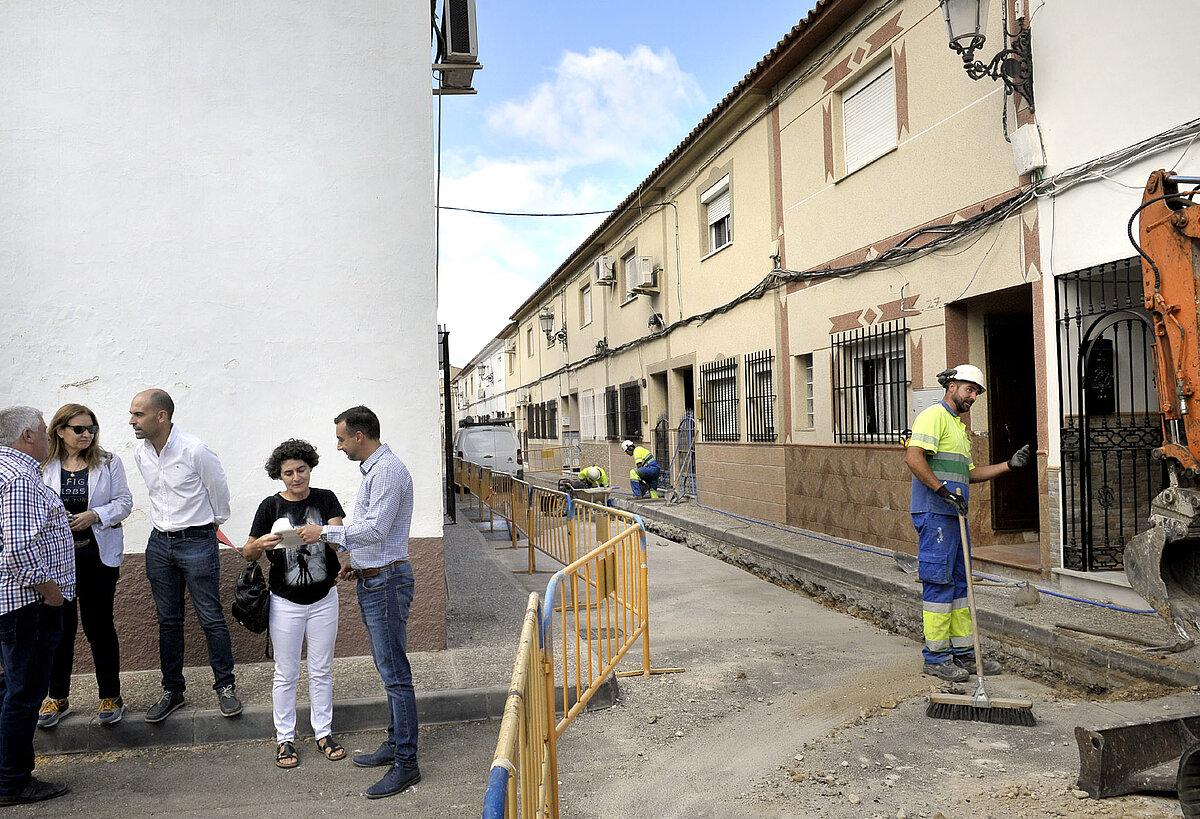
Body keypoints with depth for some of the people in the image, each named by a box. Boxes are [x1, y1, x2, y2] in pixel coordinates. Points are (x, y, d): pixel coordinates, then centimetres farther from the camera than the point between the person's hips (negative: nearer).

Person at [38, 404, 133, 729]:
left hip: (99, 554, -1)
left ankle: (110, 696, 18)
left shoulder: (108, 462, 1)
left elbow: (124, 502, 0)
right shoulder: (44, 466, 1)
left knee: (99, 624, 6)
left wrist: (94, 515, -15)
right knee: (60, 625, 8)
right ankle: (57, 697, 24)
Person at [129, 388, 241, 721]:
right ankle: (172, 690, 23)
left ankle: (225, 686, 12)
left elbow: (219, 490, -4)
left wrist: (214, 523, 8)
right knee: (168, 620, 12)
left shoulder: (195, 451, -19)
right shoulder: (141, 454, 2)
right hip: (159, 543, 6)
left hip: (197, 542, -6)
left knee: (211, 617, 0)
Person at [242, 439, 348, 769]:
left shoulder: (325, 499, -3)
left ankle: (323, 732, 26)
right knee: (286, 674, 8)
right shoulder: (271, 506, -5)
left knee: (321, 671, 12)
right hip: (286, 603, -1)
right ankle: (284, 739, 22)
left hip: (323, 599, 1)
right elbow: (247, 553, -3)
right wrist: (261, 544, -26)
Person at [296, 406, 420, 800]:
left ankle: (406, 763, 1)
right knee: (389, 668, 17)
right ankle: (395, 744, 28)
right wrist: (357, 560, 19)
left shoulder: (387, 471, -18)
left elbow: (376, 529, -24)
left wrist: (324, 532, -16)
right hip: (373, 579, 11)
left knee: (394, 672, -6)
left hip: (386, 581, -11)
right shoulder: (374, 468, 15)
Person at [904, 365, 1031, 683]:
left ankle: (963, 652, 22)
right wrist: (942, 490, -22)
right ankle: (936, 657, 1)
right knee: (938, 583, -6)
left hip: (955, 514, 10)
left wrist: (1009, 465, 18)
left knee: (960, 582, 13)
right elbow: (913, 457, -22)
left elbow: (969, 473, 27)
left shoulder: (959, 426, 25)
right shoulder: (934, 416, -8)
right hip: (934, 513, -10)